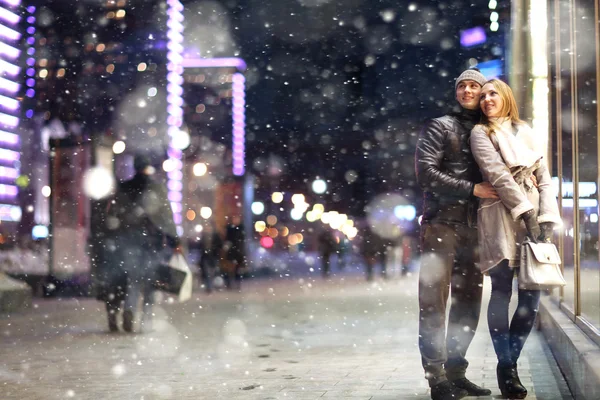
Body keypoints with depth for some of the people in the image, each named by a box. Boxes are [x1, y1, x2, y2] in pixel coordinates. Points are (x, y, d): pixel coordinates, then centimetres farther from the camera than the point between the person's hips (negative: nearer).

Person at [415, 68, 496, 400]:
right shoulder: (440, 127, 3)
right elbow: (426, 172, -8)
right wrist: (471, 189, -13)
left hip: (472, 226, 6)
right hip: (441, 223, -5)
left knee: (468, 302, 7)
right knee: (434, 303, -7)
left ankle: (455, 372, 16)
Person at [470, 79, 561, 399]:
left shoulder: (525, 131, 20)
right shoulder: (481, 133, 6)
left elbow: (543, 177, 13)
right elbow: (498, 174, -7)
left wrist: (547, 217, -1)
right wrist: (526, 212, -16)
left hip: (535, 217, 4)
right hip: (502, 218, -4)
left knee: (531, 294, -2)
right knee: (502, 291, -8)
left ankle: (510, 361, 9)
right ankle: (505, 367, -3)